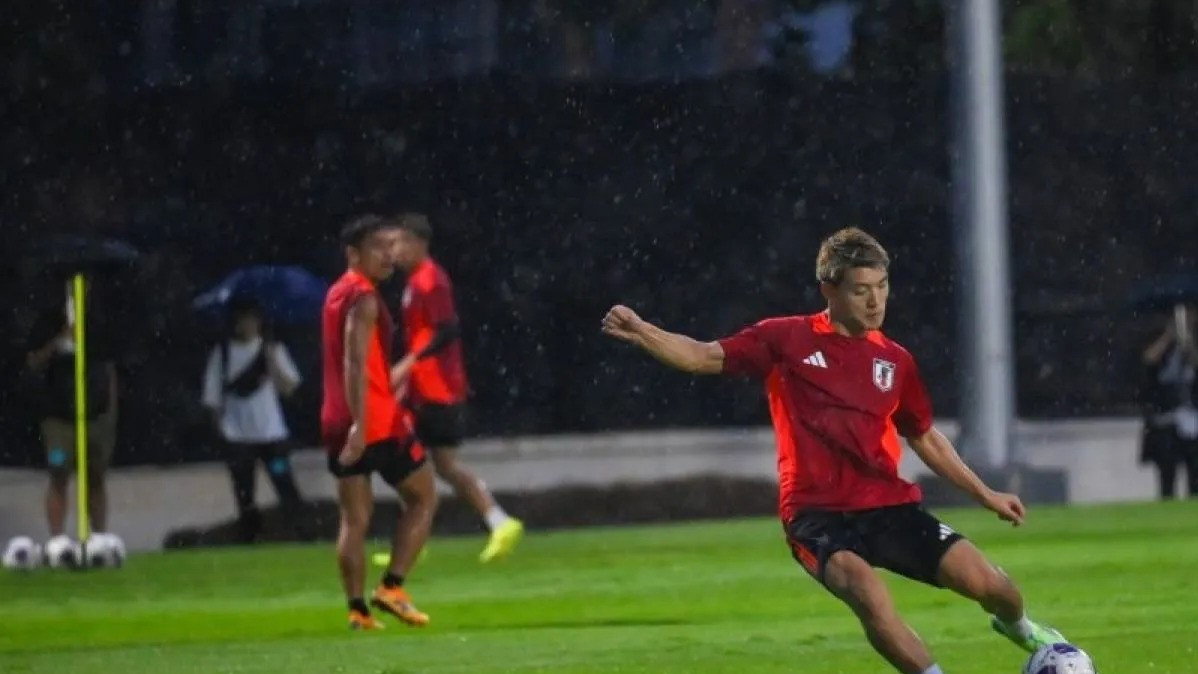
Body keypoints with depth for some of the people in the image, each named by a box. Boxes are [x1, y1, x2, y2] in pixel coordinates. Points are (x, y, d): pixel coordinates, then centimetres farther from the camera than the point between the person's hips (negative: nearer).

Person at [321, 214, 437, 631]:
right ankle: (392, 588, -3)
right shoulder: (363, 297, -13)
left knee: (355, 517, 7)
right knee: (423, 496, 6)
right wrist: (360, 424, -29)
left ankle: (358, 610, 2)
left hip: (339, 421, 8)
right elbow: (355, 363, -23)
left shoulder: (338, 293, 16)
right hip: (376, 421, -8)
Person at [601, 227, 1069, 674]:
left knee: (985, 583, -7)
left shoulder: (894, 360, 9)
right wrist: (639, 331, -22)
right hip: (817, 514, -3)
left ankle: (1017, 626, 31)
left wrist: (986, 496, 21)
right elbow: (704, 358, -5)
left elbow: (925, 439, 22)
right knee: (868, 594, -33)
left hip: (888, 506, 4)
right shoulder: (788, 340, -1)